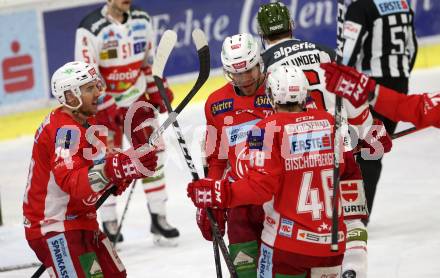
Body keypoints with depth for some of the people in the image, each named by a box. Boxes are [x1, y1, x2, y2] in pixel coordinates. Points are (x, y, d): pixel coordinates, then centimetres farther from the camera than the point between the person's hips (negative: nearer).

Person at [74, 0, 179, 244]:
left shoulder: (143, 21, 0)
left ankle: (158, 217, 12)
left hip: (137, 100, 5)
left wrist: (158, 92, 12)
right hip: (104, 105, -5)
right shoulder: (90, 29, -19)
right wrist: (105, 108, -23)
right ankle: (109, 224, 11)